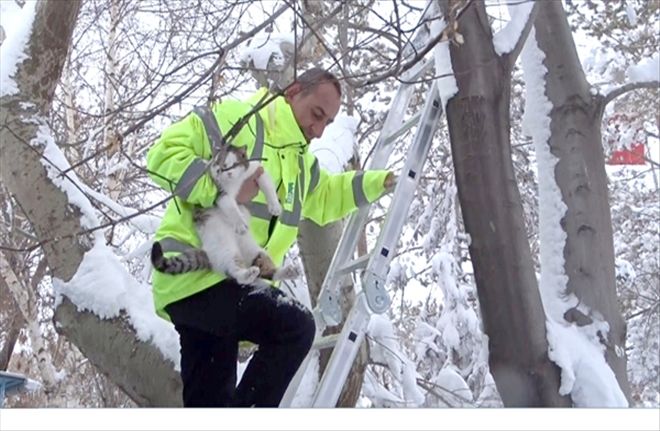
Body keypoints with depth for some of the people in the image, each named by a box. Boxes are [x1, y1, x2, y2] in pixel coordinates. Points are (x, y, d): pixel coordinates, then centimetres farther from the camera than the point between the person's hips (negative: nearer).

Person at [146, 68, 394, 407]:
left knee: (210, 401, 10)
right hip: (195, 277, -10)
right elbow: (164, 154, -18)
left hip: (227, 282, 10)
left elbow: (325, 198, 38)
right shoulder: (235, 119, -9)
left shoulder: (300, 159, 22)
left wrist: (377, 183, 26)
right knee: (295, 325, -24)